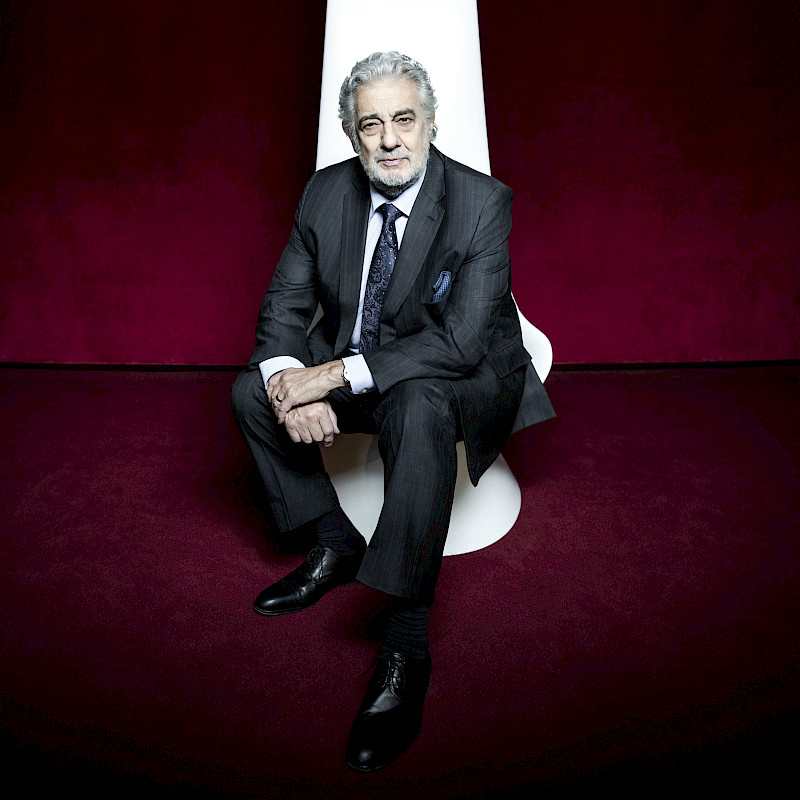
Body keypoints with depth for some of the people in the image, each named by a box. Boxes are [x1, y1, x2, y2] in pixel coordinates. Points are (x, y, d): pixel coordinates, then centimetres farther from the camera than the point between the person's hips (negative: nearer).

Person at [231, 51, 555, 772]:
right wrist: (291, 384, -26)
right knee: (253, 389, -11)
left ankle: (406, 645, -34)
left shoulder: (484, 203, -19)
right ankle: (336, 547, 1)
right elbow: (286, 304, -3)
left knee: (418, 409, -38)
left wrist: (336, 375, -32)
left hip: (458, 380, -5)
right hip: (351, 365, 6)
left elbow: (460, 342, -27)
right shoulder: (327, 192, -4)